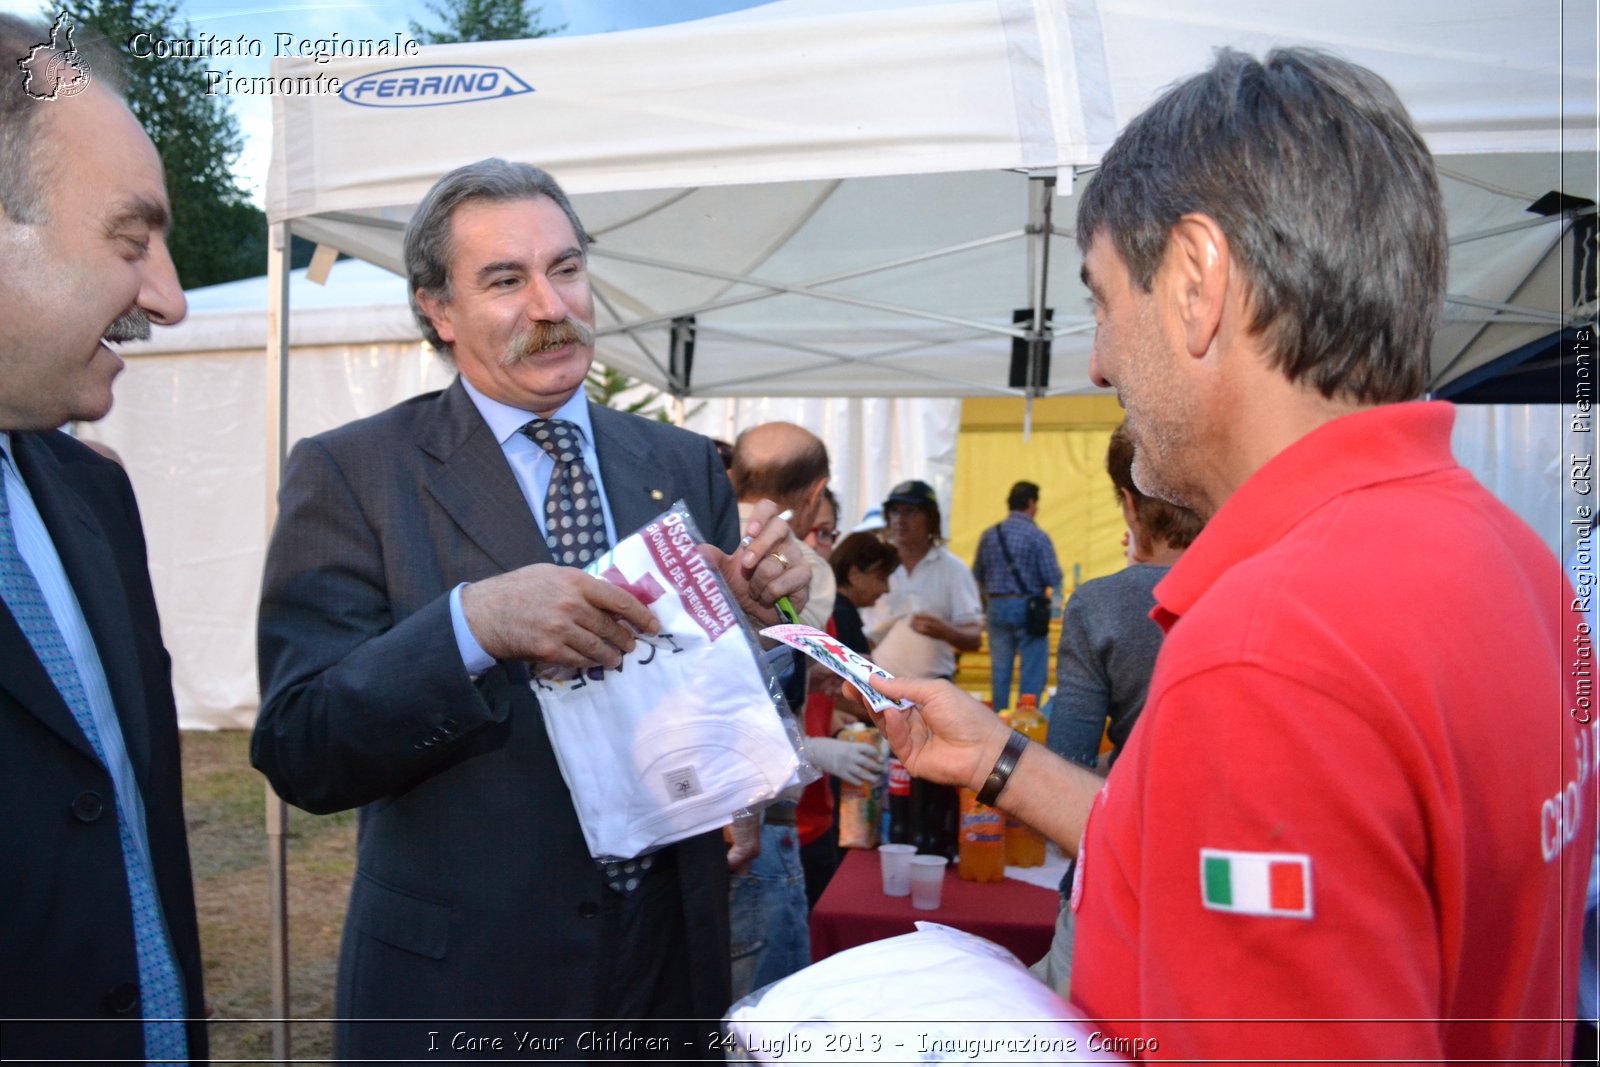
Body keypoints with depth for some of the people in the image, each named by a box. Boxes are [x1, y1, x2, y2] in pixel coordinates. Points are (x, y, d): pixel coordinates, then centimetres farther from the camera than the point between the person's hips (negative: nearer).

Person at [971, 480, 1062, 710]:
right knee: (1033, 669, 2)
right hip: (1028, 607, -5)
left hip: (997, 607, 5)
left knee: (1000, 668, 11)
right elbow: (1053, 579, -13)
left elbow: (978, 576, 7)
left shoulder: (989, 534, 3)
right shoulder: (1037, 536, -10)